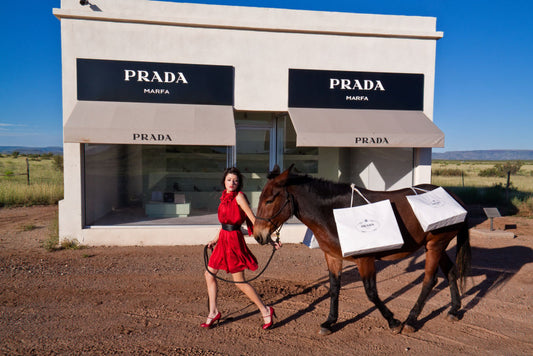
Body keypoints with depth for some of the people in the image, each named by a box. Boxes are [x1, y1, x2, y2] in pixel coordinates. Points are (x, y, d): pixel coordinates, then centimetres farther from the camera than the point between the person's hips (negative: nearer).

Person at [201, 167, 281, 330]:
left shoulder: (239, 197, -13)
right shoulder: (225, 197, 10)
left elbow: (254, 219, -15)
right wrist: (215, 239, 25)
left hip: (234, 240, -8)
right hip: (223, 239, 8)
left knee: (239, 281, -1)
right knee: (209, 274, 13)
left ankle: (265, 311, 15)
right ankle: (213, 312, 28)